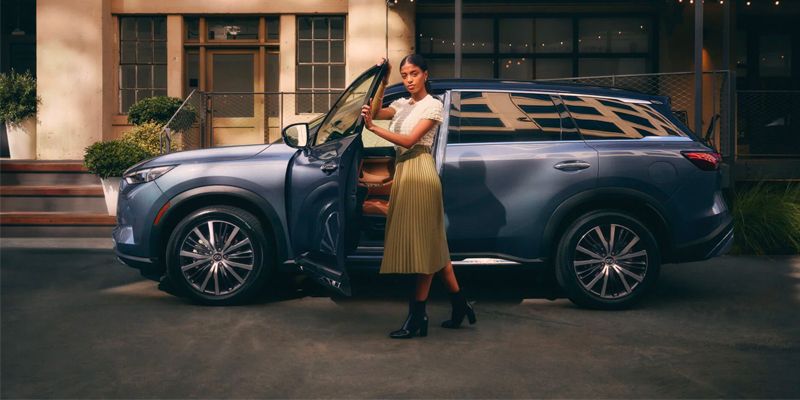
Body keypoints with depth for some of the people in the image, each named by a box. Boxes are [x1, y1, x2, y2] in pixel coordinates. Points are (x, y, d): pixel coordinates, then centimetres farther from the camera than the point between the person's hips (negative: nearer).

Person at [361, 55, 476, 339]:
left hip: (420, 171, -8)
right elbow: (376, 112, -1)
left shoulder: (433, 106, -3)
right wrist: (383, 82, -9)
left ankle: (417, 315, -6)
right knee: (432, 243, 9)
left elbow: (409, 140, -14)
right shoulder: (402, 105, 18)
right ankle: (459, 303, 18)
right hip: (402, 171, 8)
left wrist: (373, 128, -20)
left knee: (424, 242, -7)